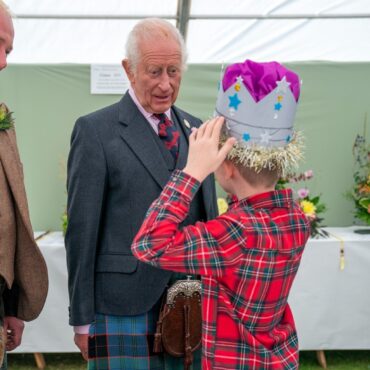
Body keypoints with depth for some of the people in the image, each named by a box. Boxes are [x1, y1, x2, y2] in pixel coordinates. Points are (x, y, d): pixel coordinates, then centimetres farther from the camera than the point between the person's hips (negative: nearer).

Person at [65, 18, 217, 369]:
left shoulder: (195, 128, 10)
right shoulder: (95, 130, -6)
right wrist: (82, 320, -7)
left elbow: (208, 216, 14)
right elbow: (81, 231, -7)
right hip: (123, 311, -4)